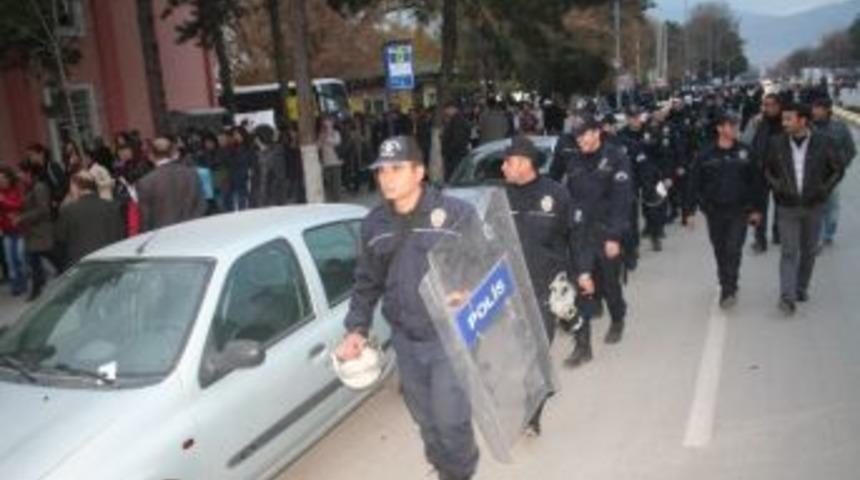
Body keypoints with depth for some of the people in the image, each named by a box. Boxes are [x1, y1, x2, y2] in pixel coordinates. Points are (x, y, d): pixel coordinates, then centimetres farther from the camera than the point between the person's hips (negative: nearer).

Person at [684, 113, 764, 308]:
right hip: (714, 211, 1)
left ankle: (728, 290, -4)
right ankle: (726, 284, 28)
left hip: (739, 211, -1)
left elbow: (755, 181, 4)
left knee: (734, 250, -8)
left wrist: (756, 208, 4)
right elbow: (694, 184, -3)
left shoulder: (744, 153, -1)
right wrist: (689, 210, -4)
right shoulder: (706, 155, -4)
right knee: (720, 250, 11)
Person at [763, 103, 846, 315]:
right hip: (787, 206, -1)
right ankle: (787, 296, -7)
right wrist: (776, 186, -7)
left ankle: (801, 288, 29)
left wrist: (825, 189, -6)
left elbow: (838, 168, 4)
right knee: (789, 252, -5)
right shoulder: (777, 144, -6)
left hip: (814, 206, 1)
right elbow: (767, 170, 8)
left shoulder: (822, 142, -8)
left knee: (809, 251, 12)